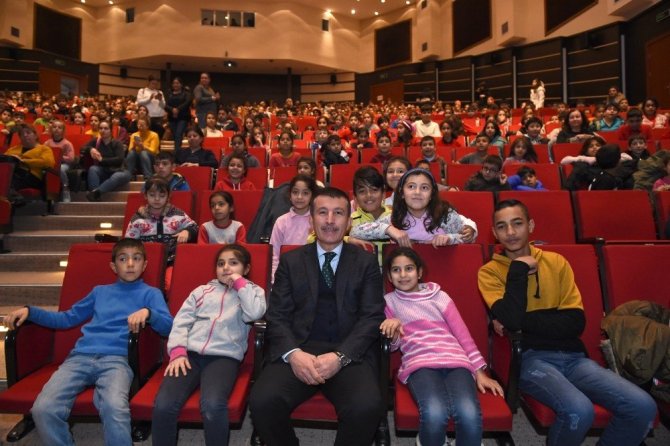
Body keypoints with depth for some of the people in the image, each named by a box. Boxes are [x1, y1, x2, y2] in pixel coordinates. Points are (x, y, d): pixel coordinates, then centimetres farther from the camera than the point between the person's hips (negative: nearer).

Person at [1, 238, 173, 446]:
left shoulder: (150, 293, 14)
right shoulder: (100, 291, 27)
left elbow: (169, 326, 2)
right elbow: (67, 318, 31)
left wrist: (147, 312, -17)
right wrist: (30, 311, 19)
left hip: (116, 359, -4)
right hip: (80, 357, 4)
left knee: (114, 407, -34)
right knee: (43, 409, -22)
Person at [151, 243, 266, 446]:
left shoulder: (252, 291, 17)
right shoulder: (202, 290, 24)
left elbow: (255, 313, -5)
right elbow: (181, 321, 12)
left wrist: (239, 283, 4)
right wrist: (178, 352, -5)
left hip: (225, 356, -3)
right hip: (190, 353, 3)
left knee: (212, 406, -31)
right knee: (163, 404, -23)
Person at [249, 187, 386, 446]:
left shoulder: (366, 262, 11)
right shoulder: (291, 261, 14)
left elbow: (372, 317, 2)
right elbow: (277, 316, 6)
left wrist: (340, 356, -14)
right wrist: (293, 353, -14)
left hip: (350, 353, -1)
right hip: (298, 350, 1)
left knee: (368, 406, -30)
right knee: (262, 401, -26)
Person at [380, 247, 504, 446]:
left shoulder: (439, 296, 17)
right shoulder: (389, 301, 15)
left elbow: (462, 333, 14)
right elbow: (394, 345, 12)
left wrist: (480, 371, 7)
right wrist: (392, 331, -11)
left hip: (455, 360, 1)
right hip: (420, 362, -1)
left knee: (470, 414, -31)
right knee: (435, 414, -33)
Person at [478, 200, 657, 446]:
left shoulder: (556, 262, 10)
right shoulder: (490, 272, 1)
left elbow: (576, 322, 2)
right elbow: (510, 320, -16)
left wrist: (522, 320, -10)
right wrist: (519, 268, -10)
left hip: (572, 355, 4)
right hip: (530, 357, -4)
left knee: (643, 407, -16)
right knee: (578, 410, -29)